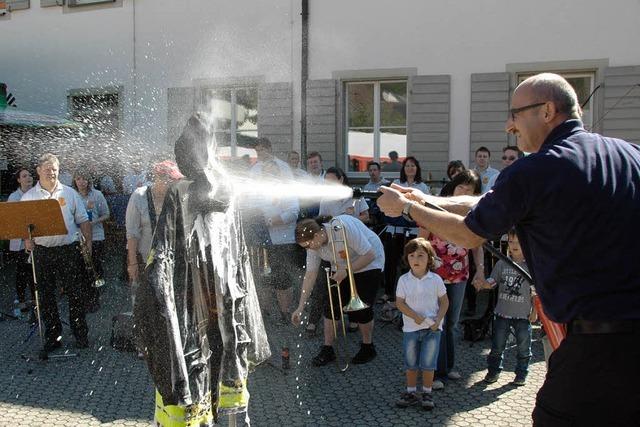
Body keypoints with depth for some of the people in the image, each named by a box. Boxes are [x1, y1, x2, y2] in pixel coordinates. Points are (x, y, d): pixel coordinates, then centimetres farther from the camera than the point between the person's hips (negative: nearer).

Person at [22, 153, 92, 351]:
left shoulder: (70, 193, 7)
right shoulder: (28, 196, 6)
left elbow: (83, 220, 8)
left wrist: (88, 242, -1)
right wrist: (27, 240, -12)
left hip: (69, 249, -1)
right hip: (42, 251, 1)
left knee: (75, 293, 3)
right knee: (46, 295, 7)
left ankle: (81, 334, 14)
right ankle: (53, 335, 20)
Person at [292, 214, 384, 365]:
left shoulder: (344, 227, -36)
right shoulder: (314, 244, -15)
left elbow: (370, 254, -29)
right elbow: (310, 274, -10)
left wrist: (347, 271, -31)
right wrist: (300, 308, -11)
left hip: (368, 264, -6)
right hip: (342, 269, 6)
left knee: (361, 308, -8)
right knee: (331, 306, -3)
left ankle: (368, 348, 15)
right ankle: (327, 350, 11)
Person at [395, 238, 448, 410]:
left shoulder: (435, 279, -5)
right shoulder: (403, 280, -5)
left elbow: (444, 302, 1)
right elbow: (399, 302, -5)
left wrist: (438, 320, -12)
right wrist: (415, 316, -18)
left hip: (432, 328, -1)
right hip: (410, 327, 1)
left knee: (428, 364, 4)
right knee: (410, 363, 11)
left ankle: (427, 393, 21)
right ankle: (411, 392, 26)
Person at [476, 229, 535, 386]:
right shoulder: (502, 263, 1)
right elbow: (492, 282, 1)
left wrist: (534, 311, -2)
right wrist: (483, 283, -21)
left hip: (523, 314, -1)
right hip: (502, 313, 2)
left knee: (523, 348, 10)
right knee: (497, 346, 10)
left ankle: (521, 375, 26)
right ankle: (493, 372, 24)